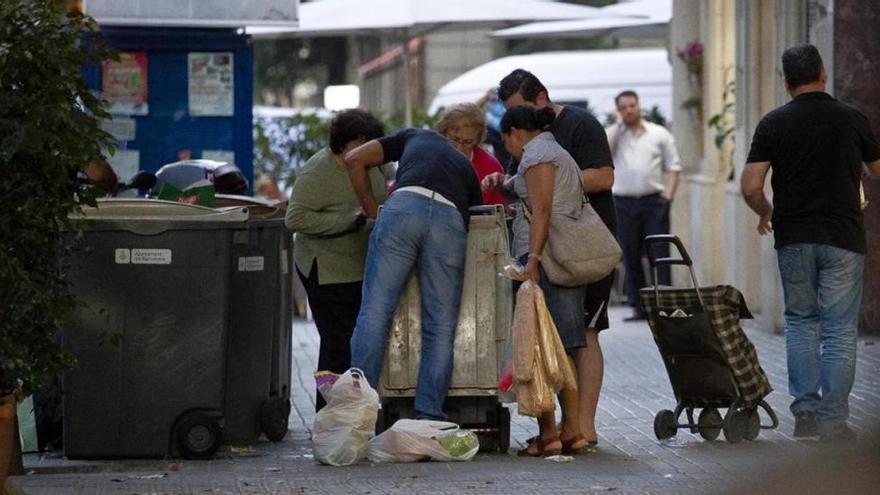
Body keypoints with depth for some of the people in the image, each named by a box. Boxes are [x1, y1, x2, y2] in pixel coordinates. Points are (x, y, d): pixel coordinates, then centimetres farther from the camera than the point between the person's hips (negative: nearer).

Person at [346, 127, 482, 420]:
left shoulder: (414, 137, 35)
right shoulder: (468, 170, 38)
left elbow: (355, 159, 23)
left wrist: (371, 210, 28)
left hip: (405, 205, -1)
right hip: (451, 220, 1)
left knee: (375, 311, -3)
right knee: (440, 327, 6)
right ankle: (429, 416, 2)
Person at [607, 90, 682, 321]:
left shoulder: (659, 134, 8)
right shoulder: (612, 134, 10)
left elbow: (673, 167, 9)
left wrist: (668, 195, -4)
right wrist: (618, 124, -4)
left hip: (654, 200, -1)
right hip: (624, 203, 1)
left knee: (660, 254, -6)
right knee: (630, 257, 4)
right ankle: (638, 306, 9)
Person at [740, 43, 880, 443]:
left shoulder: (774, 123, -2)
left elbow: (750, 187, -6)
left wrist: (766, 213, 14)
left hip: (793, 239, 1)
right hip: (842, 237, -1)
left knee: (801, 322, 15)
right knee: (839, 330, 2)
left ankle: (805, 410, 8)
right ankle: (832, 420, -2)